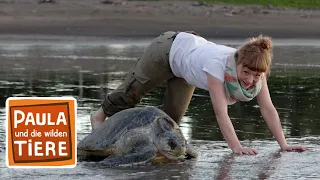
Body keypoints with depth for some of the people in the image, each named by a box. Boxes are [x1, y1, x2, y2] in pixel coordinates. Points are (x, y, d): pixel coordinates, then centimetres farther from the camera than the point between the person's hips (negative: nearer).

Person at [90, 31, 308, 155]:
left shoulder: (255, 69, -30)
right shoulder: (218, 65, -47)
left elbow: (268, 108, -31)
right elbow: (221, 112, -50)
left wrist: (283, 144, -37)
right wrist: (236, 147, -56)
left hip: (189, 56, 5)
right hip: (170, 47, -5)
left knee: (171, 117, 13)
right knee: (133, 90, 16)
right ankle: (101, 114, 42)